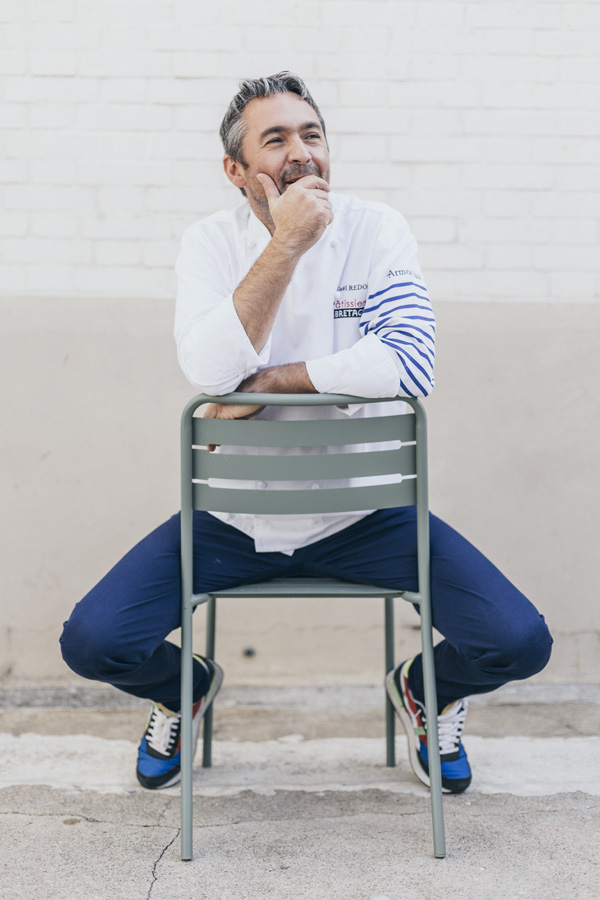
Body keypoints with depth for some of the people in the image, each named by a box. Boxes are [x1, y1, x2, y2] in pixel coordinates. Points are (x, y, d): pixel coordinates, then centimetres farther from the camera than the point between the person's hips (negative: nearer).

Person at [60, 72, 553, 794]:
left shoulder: (375, 230, -6)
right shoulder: (211, 242, -5)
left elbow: (409, 365, -22)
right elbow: (210, 369, -23)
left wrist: (268, 381, -20)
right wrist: (287, 243, -25)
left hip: (361, 513, 0)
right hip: (234, 515, 1)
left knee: (519, 643, -16)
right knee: (92, 642, -15)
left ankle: (426, 690, 22)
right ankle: (184, 688, 23)